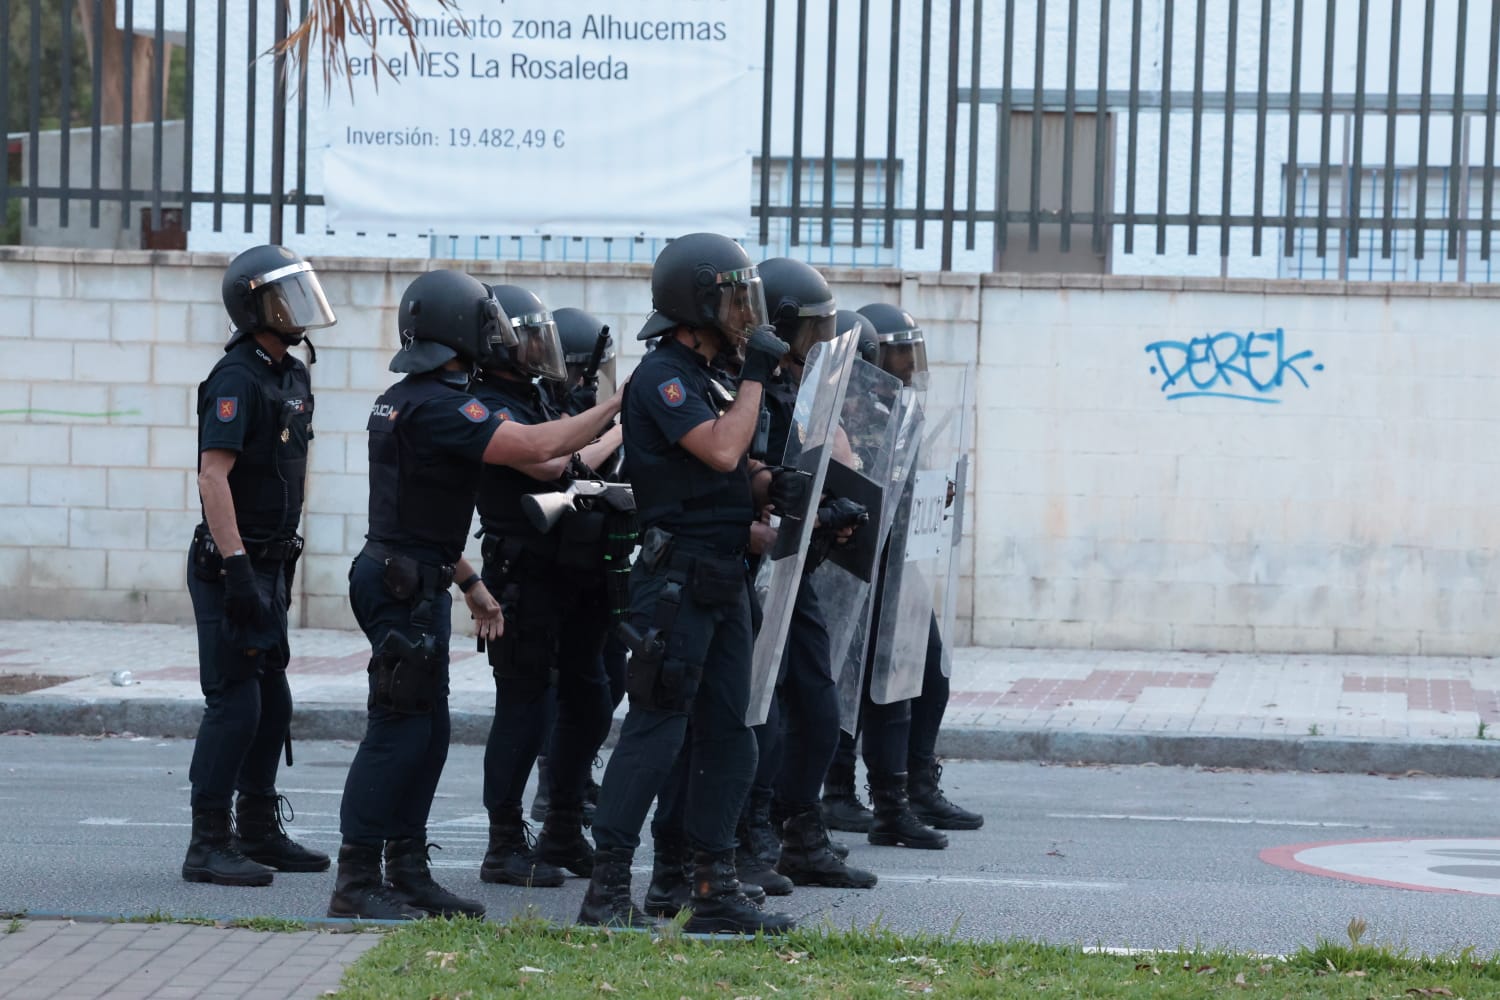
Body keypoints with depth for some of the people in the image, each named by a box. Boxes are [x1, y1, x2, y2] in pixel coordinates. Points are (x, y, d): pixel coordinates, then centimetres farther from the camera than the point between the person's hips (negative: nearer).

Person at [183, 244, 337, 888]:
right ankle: (208, 844, -5)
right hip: (232, 565, -9)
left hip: (268, 562, 9)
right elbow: (214, 476, -24)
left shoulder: (292, 377, 13)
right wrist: (237, 567, -28)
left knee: (272, 701, 13)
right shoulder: (237, 378, -16)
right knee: (235, 702, -9)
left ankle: (258, 832, 22)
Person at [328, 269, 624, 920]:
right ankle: (356, 881, -7)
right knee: (399, 731, -8)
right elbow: (536, 447, -23)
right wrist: (618, 406, -13)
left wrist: (470, 584, 26)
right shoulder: (438, 406, -18)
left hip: (410, 578, 10)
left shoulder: (401, 402, 15)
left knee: (427, 732, 12)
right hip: (404, 588, -10)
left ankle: (408, 873, 16)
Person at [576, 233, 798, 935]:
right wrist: (755, 376, -13)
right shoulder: (662, 377, -12)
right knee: (656, 729, -9)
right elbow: (721, 452, -23)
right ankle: (607, 889, -6)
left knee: (727, 737, 9)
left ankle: (714, 894, 13)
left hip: (723, 581, 10)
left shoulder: (703, 376, 18)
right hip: (677, 579, -10)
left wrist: (773, 486, 2)